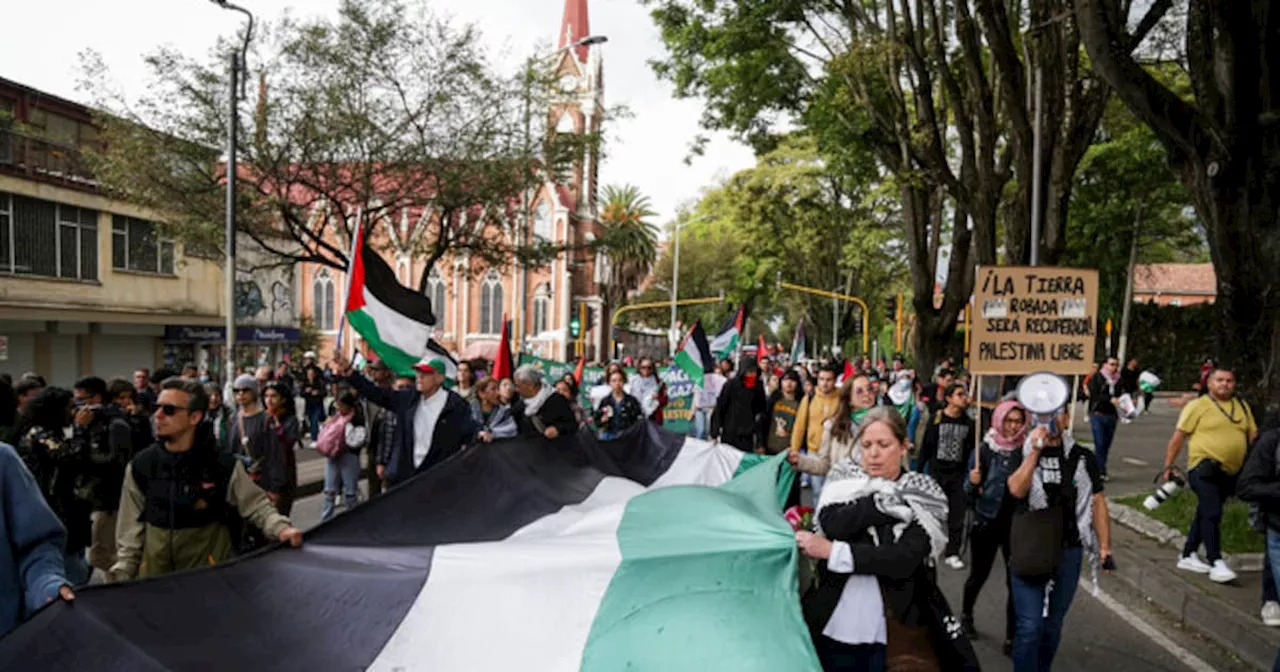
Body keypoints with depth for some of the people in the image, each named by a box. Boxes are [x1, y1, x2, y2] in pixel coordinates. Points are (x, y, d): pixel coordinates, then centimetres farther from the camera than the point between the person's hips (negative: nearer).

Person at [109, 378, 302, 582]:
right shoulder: (140, 466, 0)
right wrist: (122, 575, 8)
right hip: (154, 568, 3)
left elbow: (257, 505, -4)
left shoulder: (224, 466, -11)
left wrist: (281, 528, -22)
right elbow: (130, 529, 8)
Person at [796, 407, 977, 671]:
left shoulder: (922, 496, -4)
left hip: (894, 633, -2)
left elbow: (905, 560, -17)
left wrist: (832, 551, -20)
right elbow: (832, 525, -16)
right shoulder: (844, 478, 3)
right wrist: (890, 500, -16)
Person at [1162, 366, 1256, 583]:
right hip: (1204, 468, -6)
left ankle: (1188, 556, 23)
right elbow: (1178, 436, -5)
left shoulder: (1242, 406, 13)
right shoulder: (1198, 405, -4)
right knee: (1212, 514, -13)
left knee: (1205, 514, 13)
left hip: (1230, 472, 6)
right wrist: (1168, 465, -8)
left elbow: (1253, 435, 16)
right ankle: (1216, 563, -9)